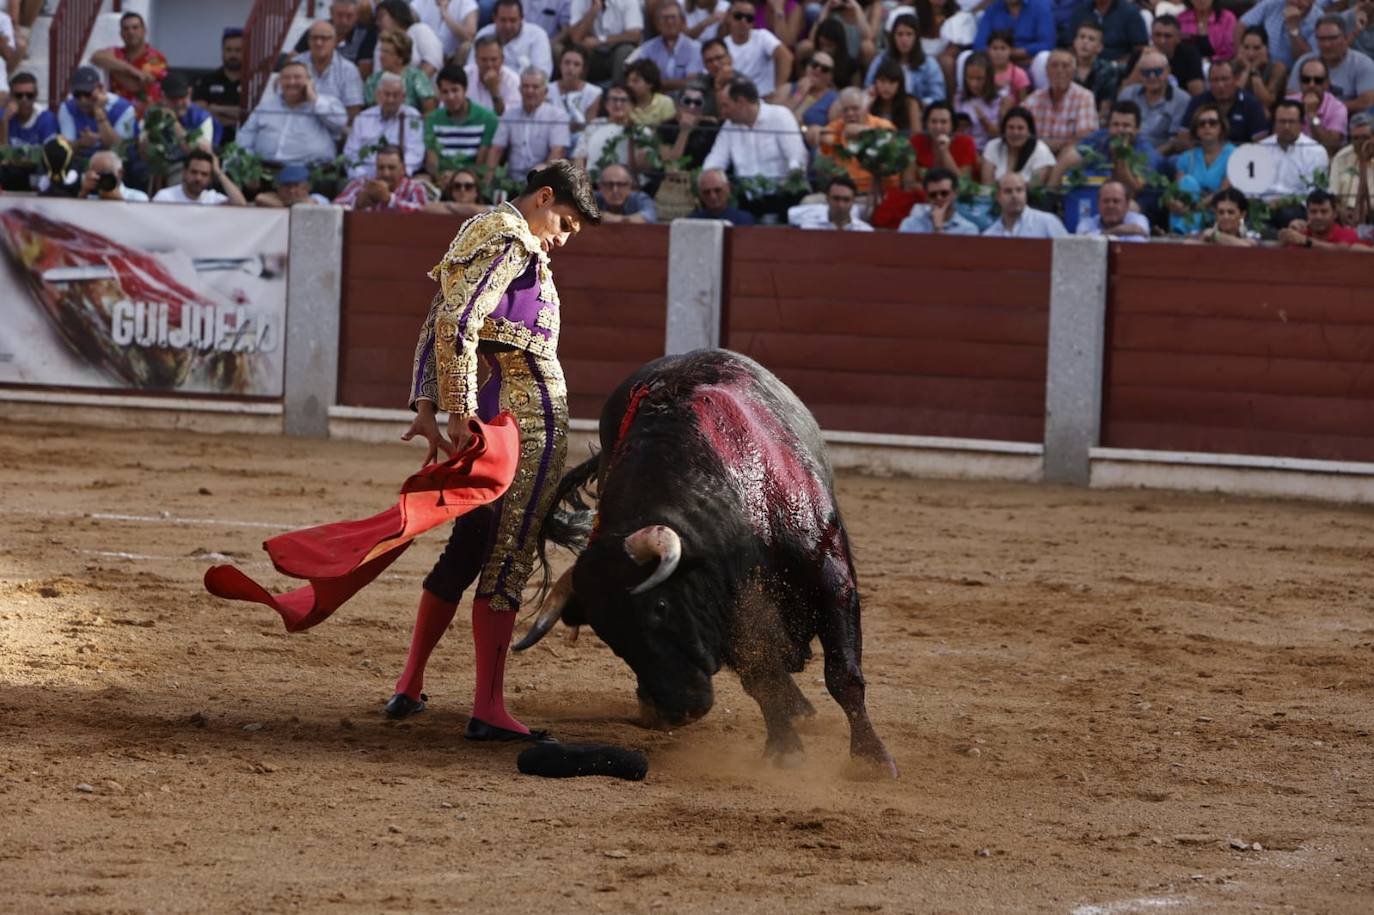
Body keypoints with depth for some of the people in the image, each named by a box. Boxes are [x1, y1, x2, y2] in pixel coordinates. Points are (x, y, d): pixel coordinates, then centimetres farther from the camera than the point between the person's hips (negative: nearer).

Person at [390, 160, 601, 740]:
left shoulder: (481, 235, 20)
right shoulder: (513, 241, -10)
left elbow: (435, 329, 17)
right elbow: (456, 322, -23)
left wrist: (426, 410, 9)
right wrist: (459, 412, -23)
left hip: (491, 413, 10)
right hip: (531, 413, -10)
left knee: (467, 550, 18)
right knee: (508, 559, -8)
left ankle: (410, 687, 23)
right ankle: (488, 709, -8)